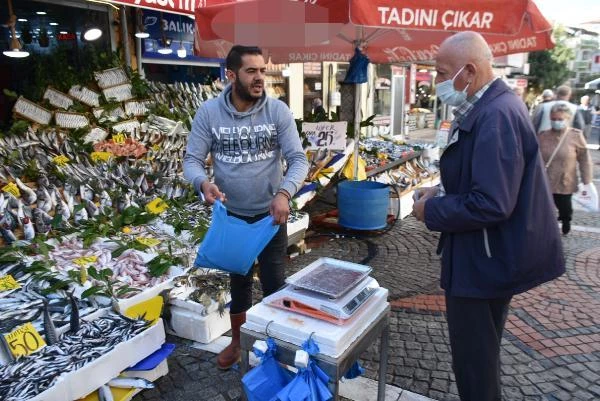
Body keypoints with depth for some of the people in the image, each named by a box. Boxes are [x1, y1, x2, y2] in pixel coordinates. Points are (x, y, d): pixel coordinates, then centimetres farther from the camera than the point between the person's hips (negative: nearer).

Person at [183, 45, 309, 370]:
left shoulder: (278, 111, -11)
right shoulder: (208, 112, -9)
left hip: (270, 213, -1)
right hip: (232, 214, 1)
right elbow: (192, 160, -8)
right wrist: (203, 183, -30)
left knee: (274, 282, 10)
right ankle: (237, 341, 40)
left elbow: (298, 160, -13)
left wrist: (284, 192, -32)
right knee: (239, 279, 19)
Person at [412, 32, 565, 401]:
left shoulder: (497, 115, -25)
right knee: (481, 350, 28)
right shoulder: (487, 108, 8)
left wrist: (431, 211, -17)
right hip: (488, 255, 11)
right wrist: (441, 193, 4)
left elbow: (491, 205, -32)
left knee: (473, 360, 8)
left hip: (484, 260, -10)